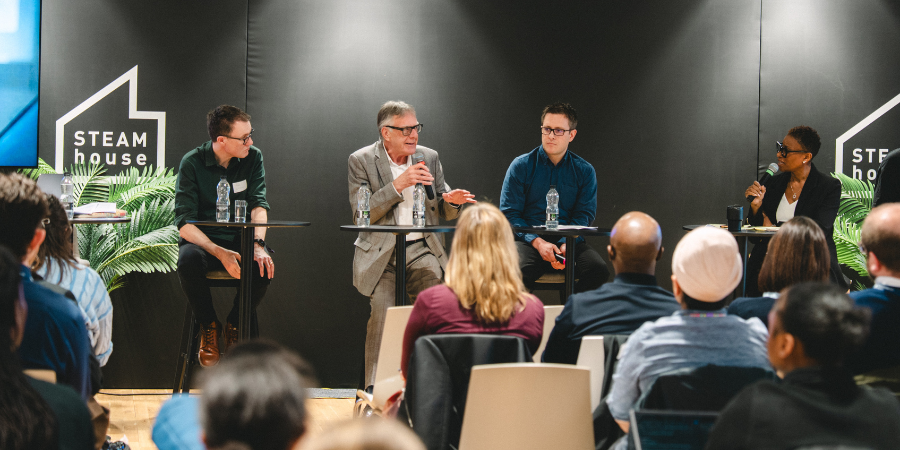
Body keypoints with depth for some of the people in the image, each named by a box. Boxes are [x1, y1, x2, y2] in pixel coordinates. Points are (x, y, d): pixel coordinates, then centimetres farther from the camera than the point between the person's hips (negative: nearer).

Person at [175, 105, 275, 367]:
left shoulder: (253, 157, 1)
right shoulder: (192, 163, -9)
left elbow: (258, 205, -7)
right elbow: (184, 222, -15)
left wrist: (257, 244, -28)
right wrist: (220, 253, -31)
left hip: (240, 240, 2)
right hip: (202, 240, -2)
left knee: (263, 265, -32)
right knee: (188, 260, -37)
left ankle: (234, 325, -4)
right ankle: (209, 326, -11)